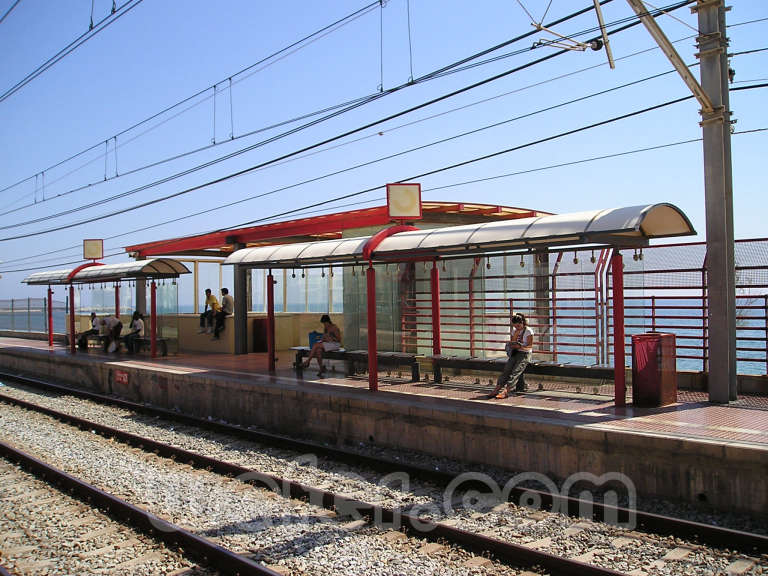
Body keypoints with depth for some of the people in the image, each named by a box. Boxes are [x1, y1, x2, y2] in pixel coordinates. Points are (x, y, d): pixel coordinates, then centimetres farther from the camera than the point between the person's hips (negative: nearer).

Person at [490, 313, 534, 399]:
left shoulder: (528, 331, -5)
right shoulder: (514, 330, 13)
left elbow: (530, 346, -7)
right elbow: (511, 342, 10)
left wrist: (520, 347, -24)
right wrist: (516, 333, -5)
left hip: (525, 354, -5)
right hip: (515, 353, 5)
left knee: (515, 371, -25)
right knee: (506, 369, -18)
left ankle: (506, 391, -40)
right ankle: (497, 389, -29)